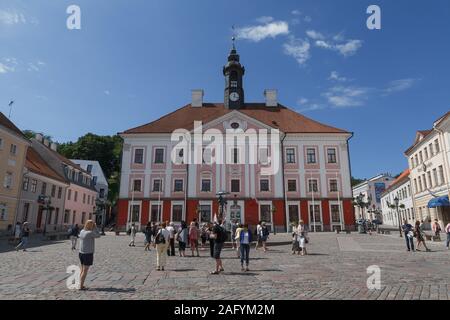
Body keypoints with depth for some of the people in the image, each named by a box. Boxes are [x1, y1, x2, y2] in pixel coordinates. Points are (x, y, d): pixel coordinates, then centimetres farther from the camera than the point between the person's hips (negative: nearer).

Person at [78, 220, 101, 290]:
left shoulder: (82, 231, 3)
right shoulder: (90, 233, -21)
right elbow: (98, 235, -6)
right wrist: (95, 227, -5)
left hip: (81, 253, 8)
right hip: (88, 254, -8)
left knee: (82, 270, 17)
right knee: (85, 271, 0)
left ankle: (81, 285, 23)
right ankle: (81, 286, 4)